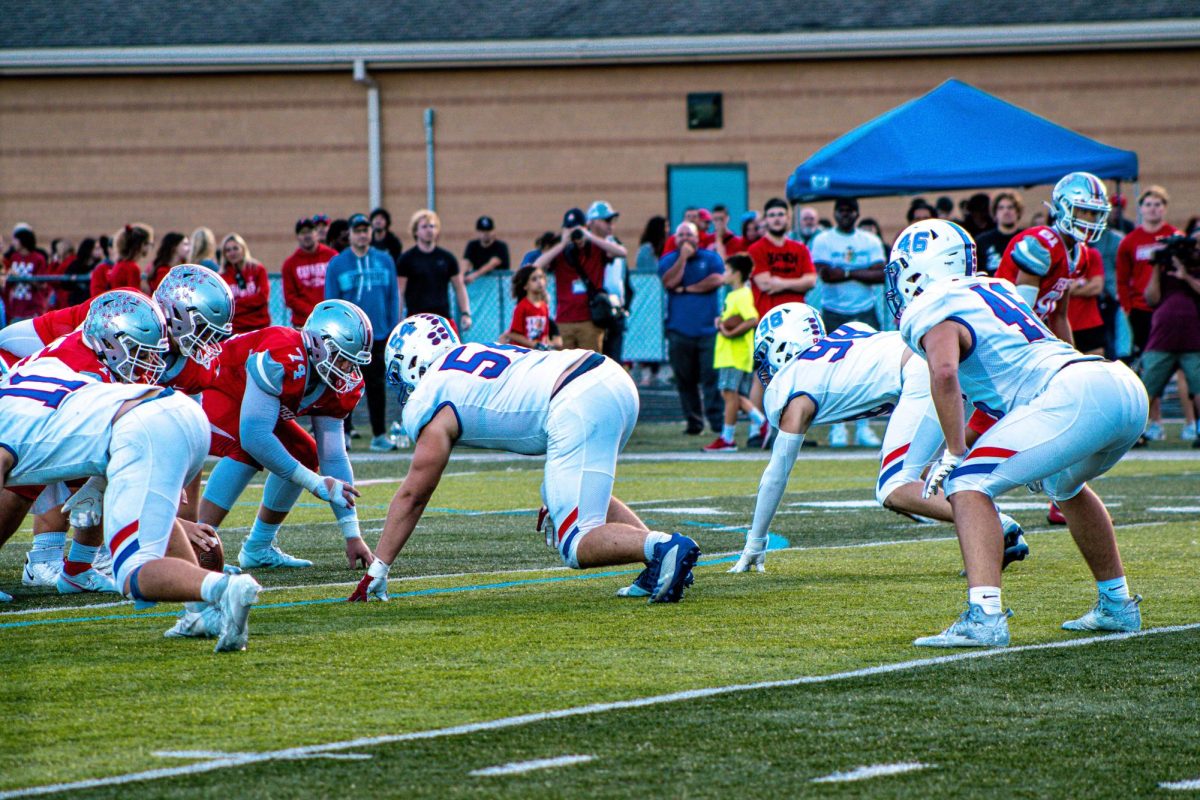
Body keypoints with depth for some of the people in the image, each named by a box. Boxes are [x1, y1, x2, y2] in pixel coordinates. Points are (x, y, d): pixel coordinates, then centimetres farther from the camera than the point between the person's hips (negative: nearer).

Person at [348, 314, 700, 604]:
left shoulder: (429, 406, 8)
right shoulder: (470, 352, 29)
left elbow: (412, 496, 12)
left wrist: (376, 572, 19)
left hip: (579, 409, -8)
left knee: (576, 546, -2)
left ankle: (662, 549, -27)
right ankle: (660, 554, 11)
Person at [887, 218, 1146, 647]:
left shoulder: (931, 314, 2)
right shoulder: (995, 290, 29)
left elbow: (944, 374, -17)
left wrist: (956, 454, -8)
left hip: (1076, 394, -9)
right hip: (1130, 389, 9)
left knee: (967, 484, -8)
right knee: (1063, 483, 36)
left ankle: (984, 616, -25)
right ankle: (1117, 605, 43)